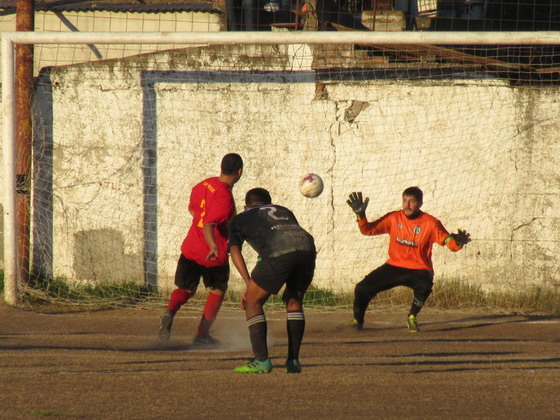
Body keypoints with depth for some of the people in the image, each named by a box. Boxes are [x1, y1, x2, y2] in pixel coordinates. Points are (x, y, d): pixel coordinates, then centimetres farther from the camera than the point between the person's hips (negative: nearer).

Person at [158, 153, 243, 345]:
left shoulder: (205, 184, 3)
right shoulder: (224, 197, -21)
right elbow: (208, 225, -31)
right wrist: (213, 246, -44)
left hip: (190, 249, 6)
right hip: (214, 254, -6)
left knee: (186, 289, 15)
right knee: (218, 289, 17)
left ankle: (170, 312, -18)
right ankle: (202, 334, 15)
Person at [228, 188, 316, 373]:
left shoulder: (240, 219, 31)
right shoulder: (284, 211, 41)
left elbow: (234, 250, 16)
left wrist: (249, 284, 9)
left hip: (277, 251, -4)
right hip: (306, 244, 4)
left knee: (253, 302, 10)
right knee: (294, 301, 23)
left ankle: (261, 361, 2)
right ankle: (293, 361, 18)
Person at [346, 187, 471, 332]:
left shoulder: (431, 223, -10)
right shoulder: (394, 218, -2)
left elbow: (450, 242, -13)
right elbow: (367, 230, 2)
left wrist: (458, 242, -36)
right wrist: (360, 214, -15)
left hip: (419, 270, -3)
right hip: (394, 266, 3)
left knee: (424, 286, -37)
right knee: (362, 288, -10)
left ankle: (412, 318, -9)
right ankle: (357, 320, 20)